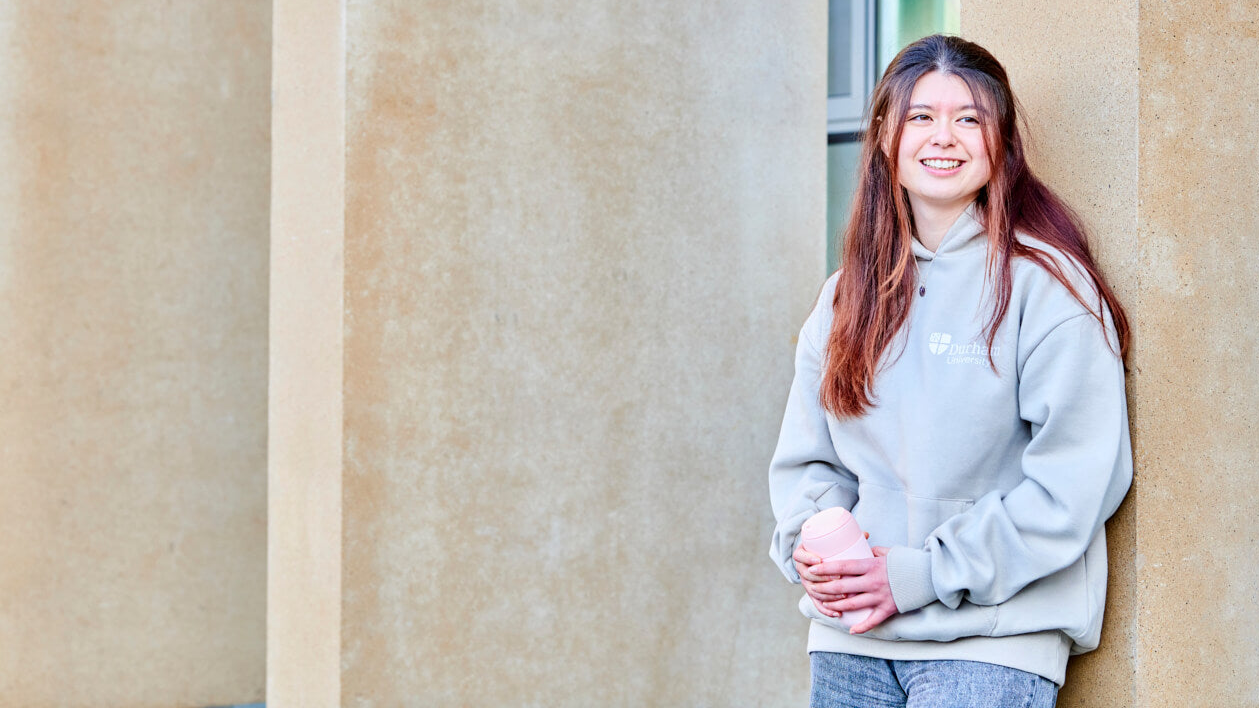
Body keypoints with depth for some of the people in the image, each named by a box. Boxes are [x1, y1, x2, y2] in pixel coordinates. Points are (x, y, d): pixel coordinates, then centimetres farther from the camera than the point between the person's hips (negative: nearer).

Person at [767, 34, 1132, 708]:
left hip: (994, 637, -5)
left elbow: (1077, 481, -11)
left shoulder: (1044, 283, -6)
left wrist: (921, 574, -14)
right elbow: (806, 455, 16)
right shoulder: (847, 296, 12)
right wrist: (811, 543, -6)